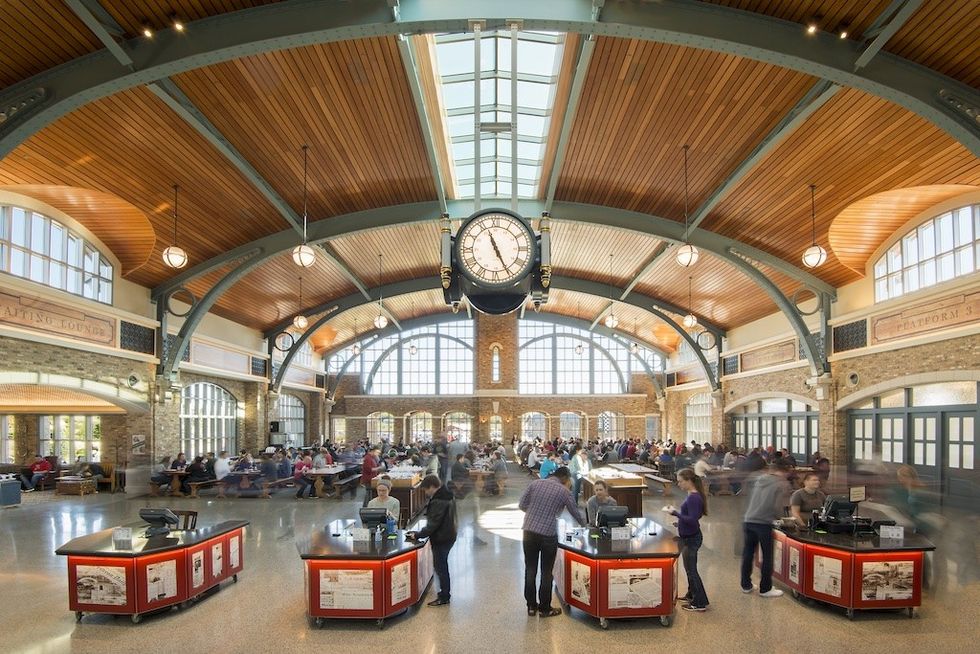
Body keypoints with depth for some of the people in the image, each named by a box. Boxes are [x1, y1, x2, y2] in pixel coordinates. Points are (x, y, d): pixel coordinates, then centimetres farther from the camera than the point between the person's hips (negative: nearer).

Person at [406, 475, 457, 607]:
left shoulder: (438, 502, -26)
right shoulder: (447, 496, 6)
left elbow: (433, 524, -25)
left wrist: (418, 535, -16)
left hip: (441, 539, -10)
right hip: (448, 535, 10)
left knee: (440, 566, 3)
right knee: (442, 565, 21)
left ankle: (444, 597, 13)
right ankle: (445, 593, 32)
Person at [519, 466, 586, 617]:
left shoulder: (535, 483, 6)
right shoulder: (564, 491, 1)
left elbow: (522, 505, 5)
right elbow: (575, 513, 13)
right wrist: (584, 525, 33)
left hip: (529, 531, 3)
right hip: (548, 534, -3)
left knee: (530, 570, 13)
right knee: (547, 573, 11)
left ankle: (531, 606, 23)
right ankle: (544, 609, 20)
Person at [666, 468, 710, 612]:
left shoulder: (694, 498, -24)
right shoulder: (692, 496, 5)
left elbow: (692, 520, -27)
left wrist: (675, 512, -27)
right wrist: (680, 523, 14)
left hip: (691, 539, -10)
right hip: (689, 537, 10)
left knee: (691, 570, 2)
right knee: (690, 569, 22)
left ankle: (700, 603, 11)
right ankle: (692, 595, 36)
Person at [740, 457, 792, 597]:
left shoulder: (760, 479, 11)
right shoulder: (782, 484, -5)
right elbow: (778, 507, -11)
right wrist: (780, 517, 7)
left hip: (748, 521, 5)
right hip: (764, 523, -5)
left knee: (748, 554, 14)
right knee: (767, 557, 9)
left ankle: (746, 585, 25)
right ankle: (765, 588, 16)